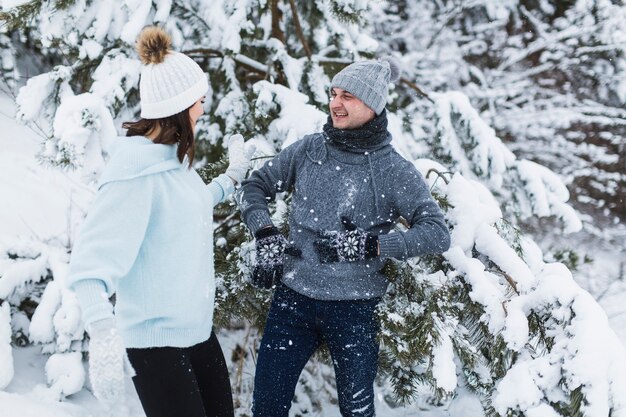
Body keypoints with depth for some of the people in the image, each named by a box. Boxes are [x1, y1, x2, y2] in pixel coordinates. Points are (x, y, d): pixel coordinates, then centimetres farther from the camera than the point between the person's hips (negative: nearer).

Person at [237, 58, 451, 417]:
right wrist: (266, 235, -5)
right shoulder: (309, 150, 2)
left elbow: (438, 235, -15)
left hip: (354, 309, -3)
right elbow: (255, 186, 12)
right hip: (293, 297, 3)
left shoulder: (394, 170, -8)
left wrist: (370, 245, -23)